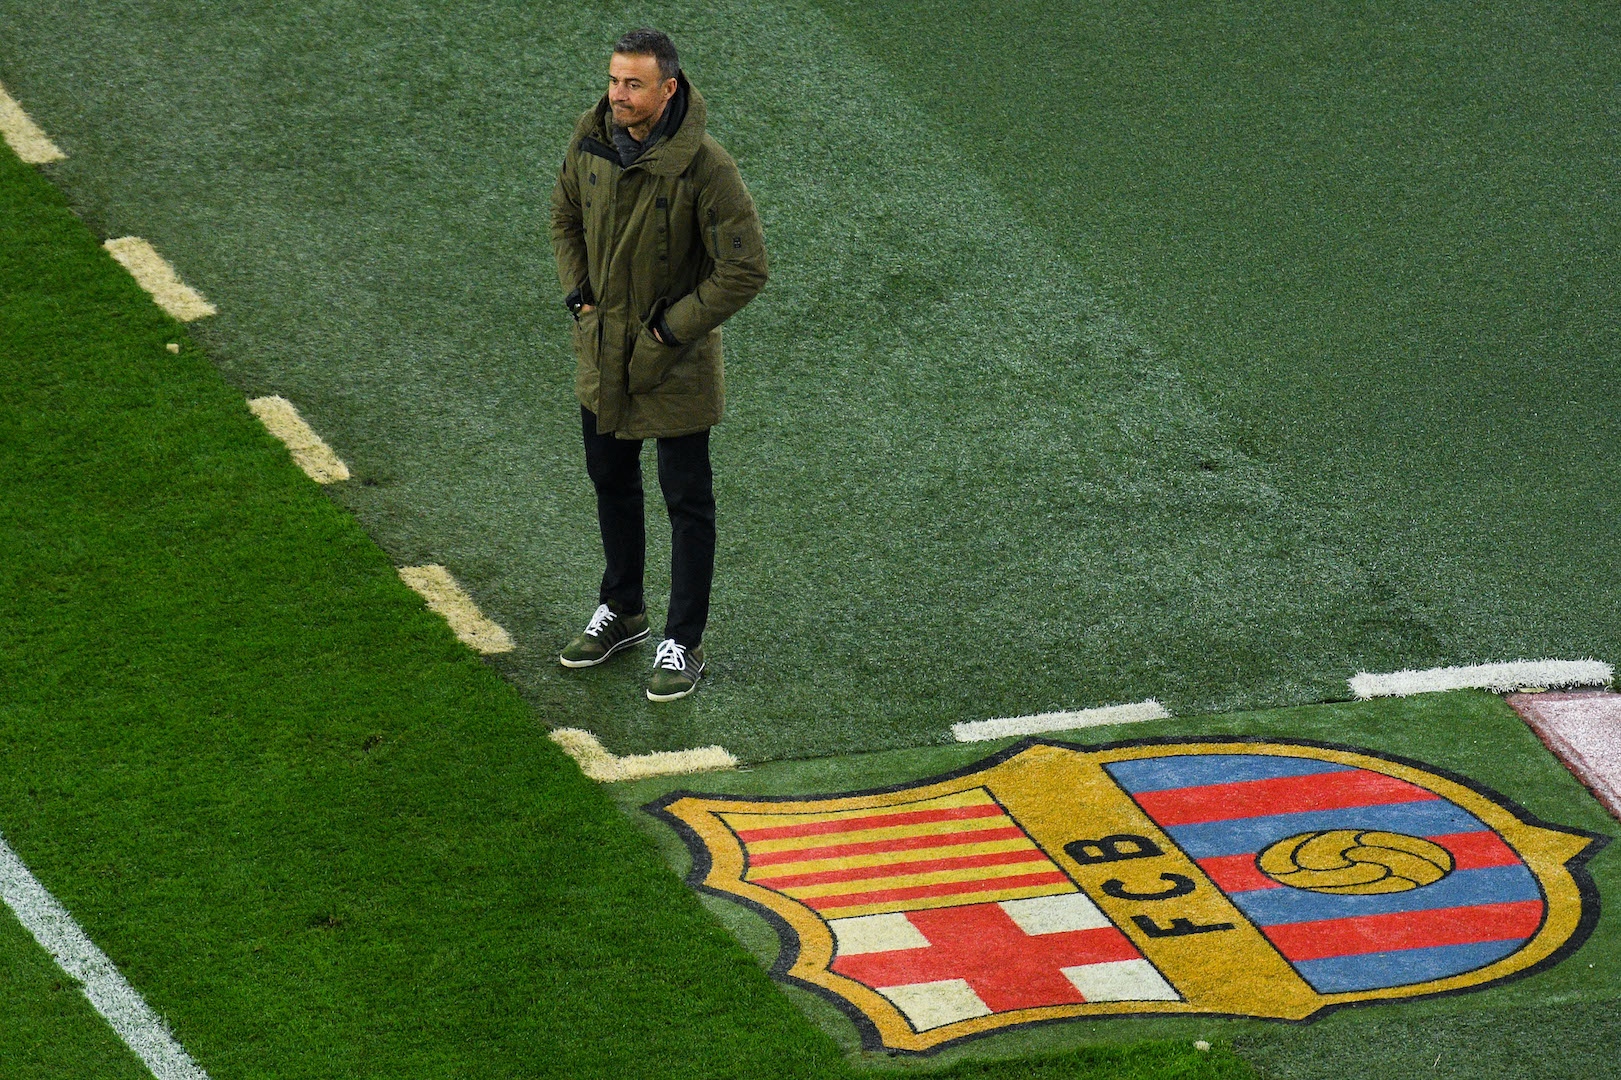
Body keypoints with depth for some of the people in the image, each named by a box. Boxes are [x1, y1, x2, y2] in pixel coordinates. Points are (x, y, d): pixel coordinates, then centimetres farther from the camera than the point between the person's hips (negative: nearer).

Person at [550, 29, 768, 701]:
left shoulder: (705, 166, -25)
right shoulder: (591, 140, -7)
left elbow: (745, 270, -21)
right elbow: (566, 217, 13)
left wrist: (670, 329, -18)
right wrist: (580, 297, 3)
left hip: (675, 365, -6)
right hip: (602, 352, 6)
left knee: (687, 500, 5)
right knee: (611, 481, 21)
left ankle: (683, 644, 17)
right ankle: (621, 612, 40)